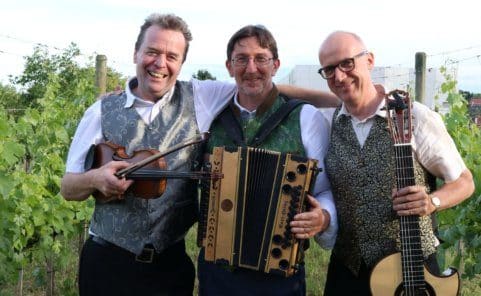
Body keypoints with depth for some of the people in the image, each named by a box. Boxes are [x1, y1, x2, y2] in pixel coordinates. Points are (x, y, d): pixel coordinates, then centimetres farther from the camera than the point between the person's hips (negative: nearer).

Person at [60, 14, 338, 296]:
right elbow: (68, 188, 1)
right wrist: (95, 178, -20)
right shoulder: (102, 112, -2)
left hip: (170, 262, 1)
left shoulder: (198, 98, 0)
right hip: (107, 260, -1)